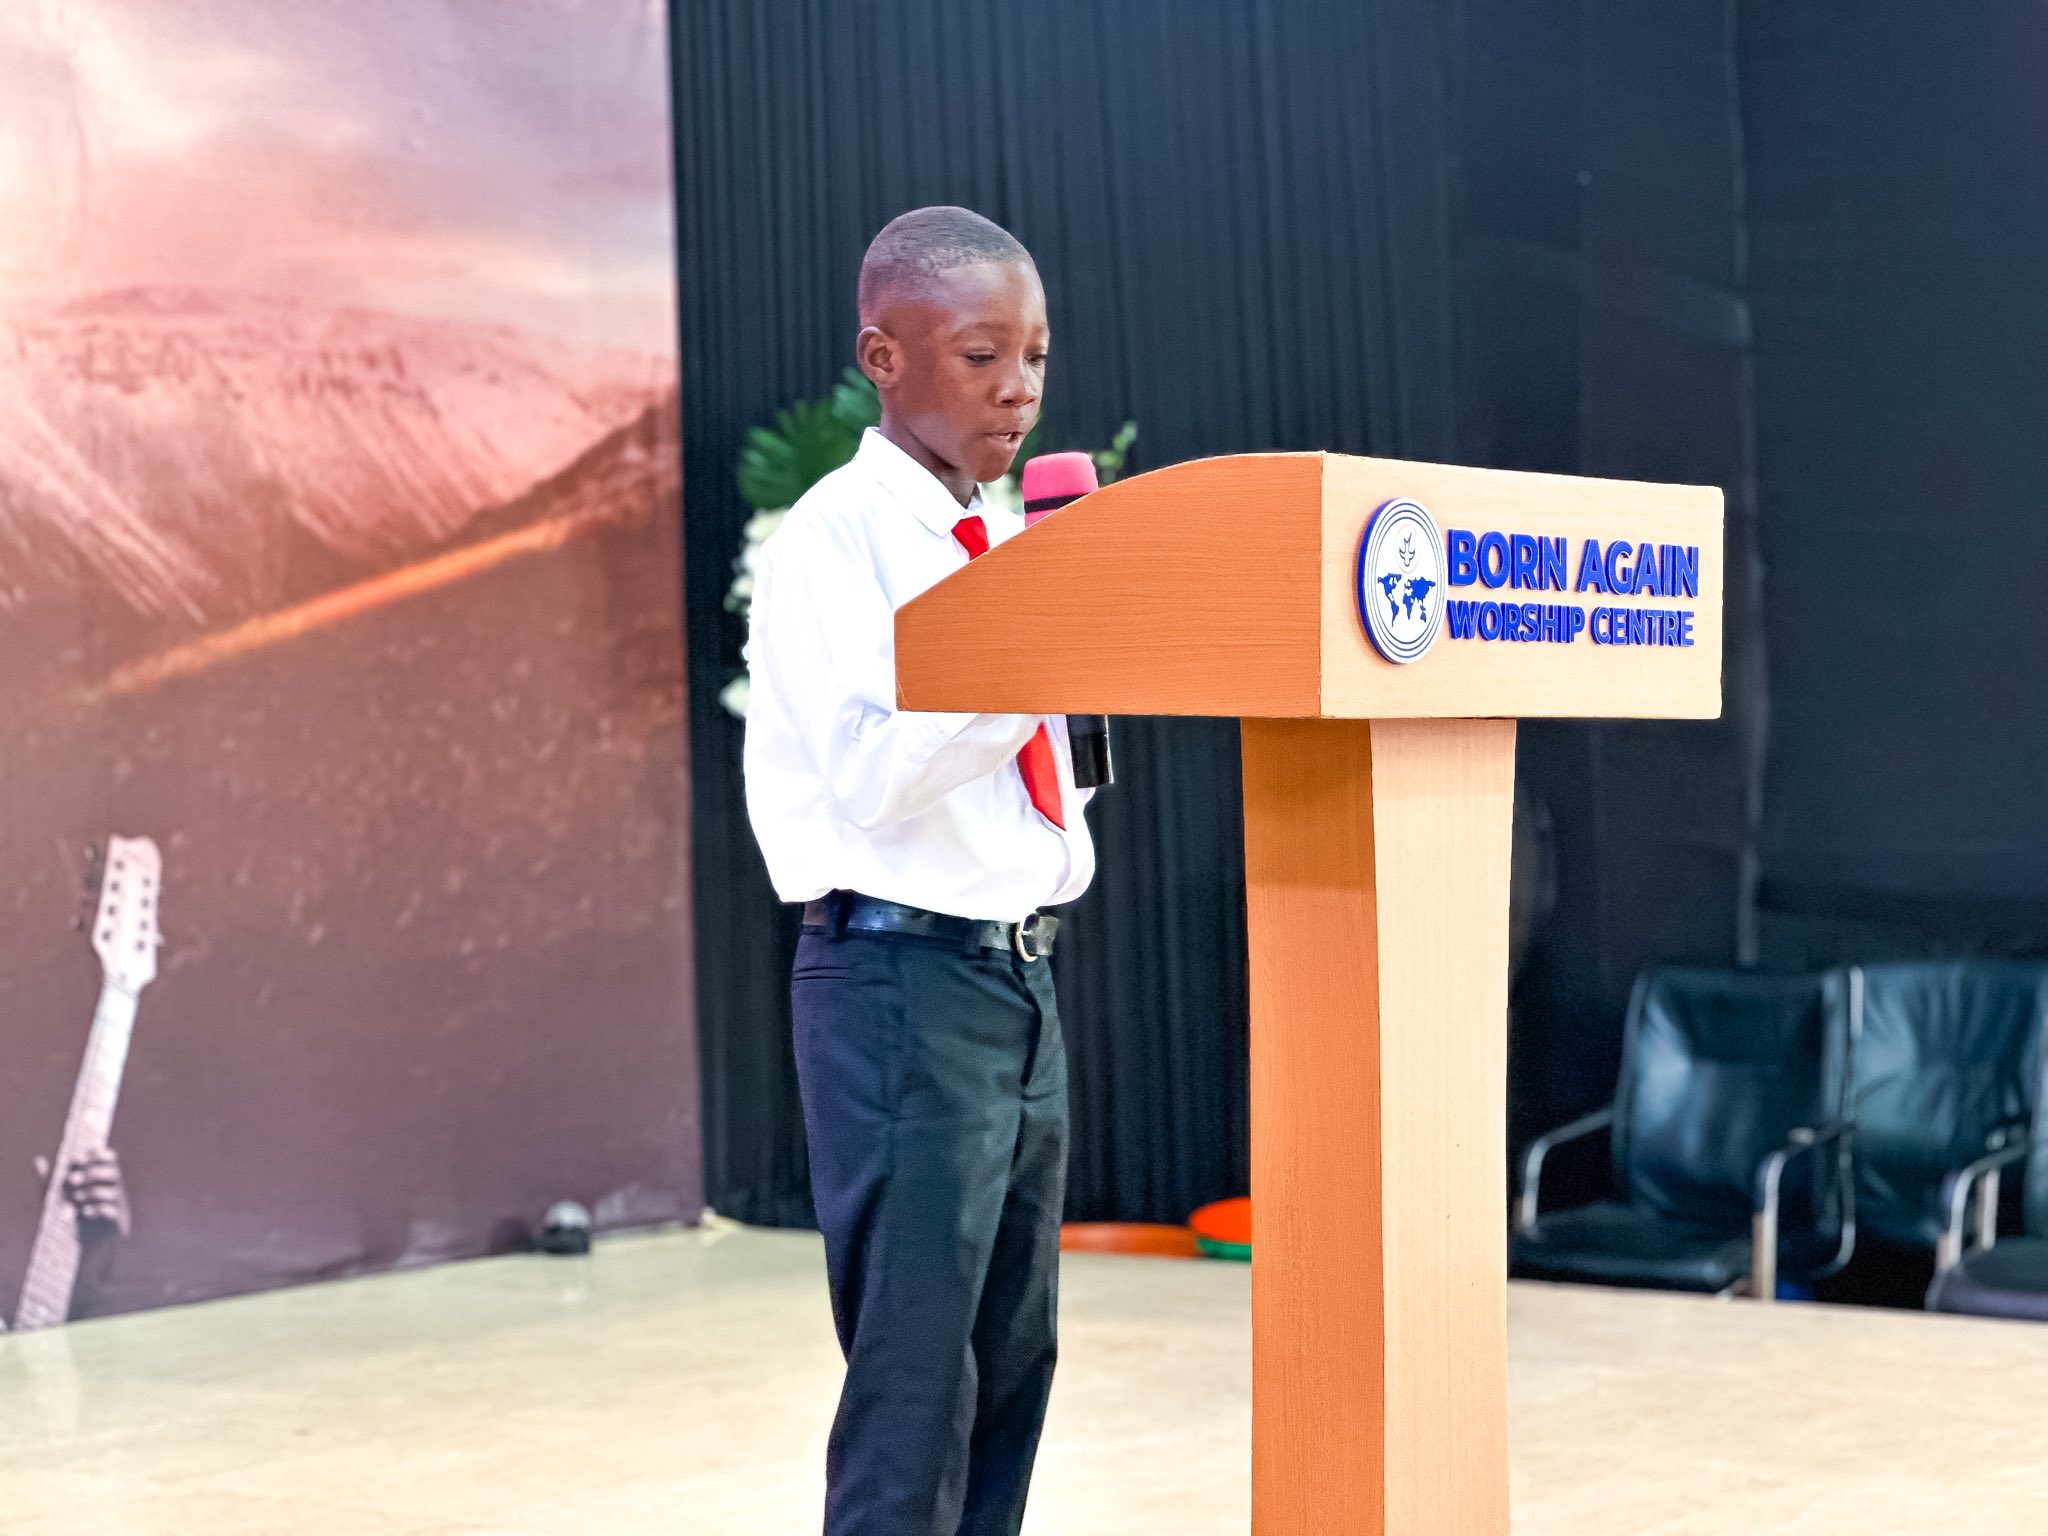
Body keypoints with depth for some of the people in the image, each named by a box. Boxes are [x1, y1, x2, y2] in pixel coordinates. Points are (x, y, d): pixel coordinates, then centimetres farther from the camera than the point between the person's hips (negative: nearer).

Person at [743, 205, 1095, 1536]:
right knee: (915, 1374, -8)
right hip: (904, 976, -8)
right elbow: (875, 771, -21)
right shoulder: (837, 539, -10)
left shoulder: (1010, 540, 13)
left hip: (1020, 967, 8)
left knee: (1015, 1355, 12)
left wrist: (1065, 858, 7)